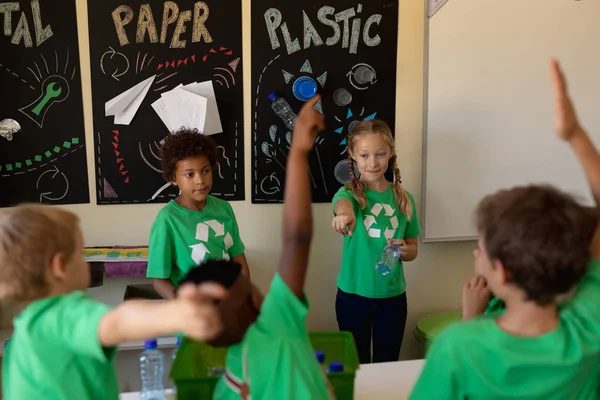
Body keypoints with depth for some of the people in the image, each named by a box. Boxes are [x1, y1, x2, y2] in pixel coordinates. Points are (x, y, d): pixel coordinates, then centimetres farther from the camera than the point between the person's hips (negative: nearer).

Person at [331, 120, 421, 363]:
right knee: (355, 364, 14)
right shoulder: (349, 192, -10)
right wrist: (345, 213, -59)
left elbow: (413, 248, 7)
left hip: (392, 296, 2)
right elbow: (342, 202, -36)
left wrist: (403, 250, -16)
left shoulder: (404, 198, -1)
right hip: (353, 294, -2)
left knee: (387, 363, 16)